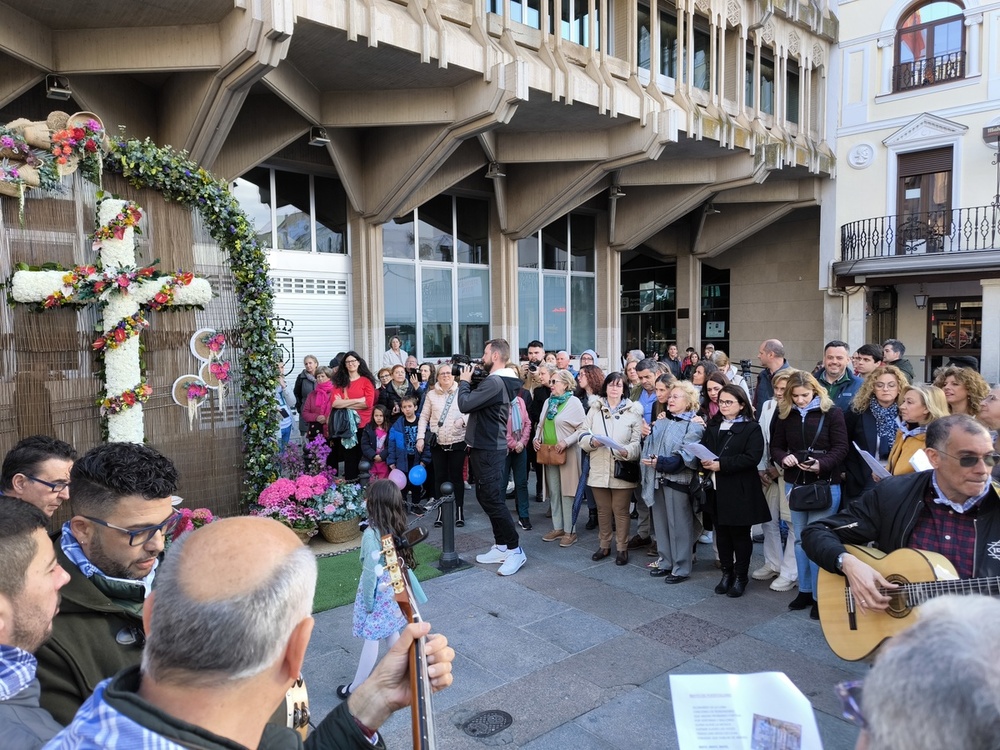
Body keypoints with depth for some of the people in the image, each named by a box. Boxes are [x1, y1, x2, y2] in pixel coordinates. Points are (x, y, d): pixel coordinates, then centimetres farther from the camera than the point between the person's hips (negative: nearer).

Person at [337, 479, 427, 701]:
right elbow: (405, 562, 4)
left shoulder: (372, 534, -25)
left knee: (371, 639, 4)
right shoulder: (398, 528, -4)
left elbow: (371, 571, -21)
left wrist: (367, 601, -9)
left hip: (379, 593, -7)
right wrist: (413, 590, 14)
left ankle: (356, 688, 18)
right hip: (395, 590, 7)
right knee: (391, 633, 22)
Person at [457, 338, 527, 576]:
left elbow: (465, 404, -23)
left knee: (493, 499, -6)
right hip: (485, 447, 11)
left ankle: (515, 550, 2)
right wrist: (471, 382, 3)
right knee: (486, 497, 16)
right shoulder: (500, 381, 12)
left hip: (487, 450, -11)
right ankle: (501, 547, 23)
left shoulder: (495, 383, -22)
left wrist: (464, 382, -7)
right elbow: (476, 404, 14)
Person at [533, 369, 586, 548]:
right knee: (553, 492, 10)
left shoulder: (574, 402, -8)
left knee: (567, 492, -2)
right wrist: (536, 438, 3)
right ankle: (558, 528, 20)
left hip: (567, 454, -7)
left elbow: (583, 428, -12)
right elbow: (541, 425, 21)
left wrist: (566, 442, -21)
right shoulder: (548, 402, 13)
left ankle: (570, 531, 6)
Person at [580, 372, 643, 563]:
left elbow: (638, 442, -5)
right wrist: (592, 441, -16)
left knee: (621, 510, 5)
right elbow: (582, 436, 5)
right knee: (603, 510, 13)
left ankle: (622, 547, 20)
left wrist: (627, 451, -24)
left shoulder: (633, 411, 0)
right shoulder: (594, 409, 7)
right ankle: (604, 545, 27)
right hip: (599, 469, 2)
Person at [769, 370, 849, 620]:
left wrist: (821, 464, -25)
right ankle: (805, 590, 25)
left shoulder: (831, 412, -6)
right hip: (795, 484, 5)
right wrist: (783, 458, -13)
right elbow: (776, 446, 10)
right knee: (800, 538, 12)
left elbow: (841, 448, -9)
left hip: (825, 485, -5)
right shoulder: (785, 414, 5)